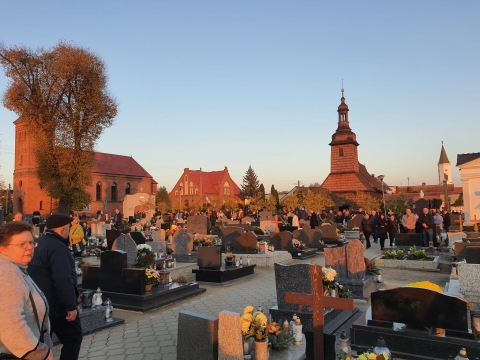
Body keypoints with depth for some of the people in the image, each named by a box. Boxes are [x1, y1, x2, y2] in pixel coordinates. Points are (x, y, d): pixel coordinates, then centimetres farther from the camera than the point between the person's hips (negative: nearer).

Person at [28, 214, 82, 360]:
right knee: (73, 338, 3)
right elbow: (63, 280, -28)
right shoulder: (58, 247, -22)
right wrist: (71, 306, -22)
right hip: (56, 304, -9)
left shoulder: (38, 243, 8)